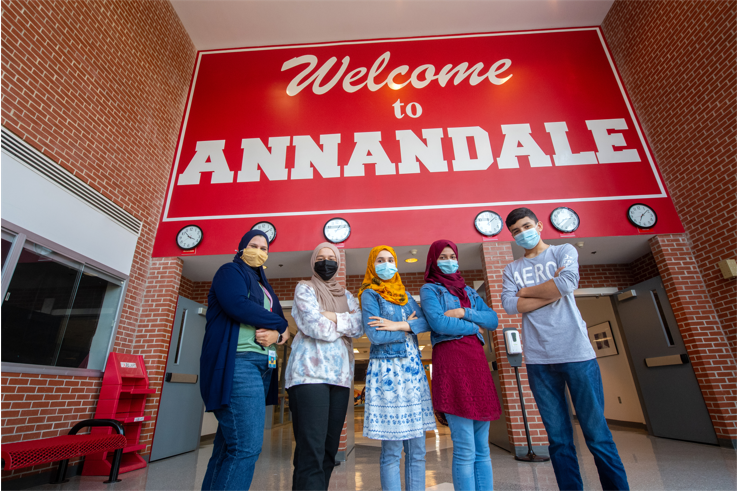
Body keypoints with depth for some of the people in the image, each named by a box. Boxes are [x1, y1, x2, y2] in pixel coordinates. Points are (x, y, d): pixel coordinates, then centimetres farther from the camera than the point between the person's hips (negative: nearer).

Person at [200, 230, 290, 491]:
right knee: (246, 446, -15)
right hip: (237, 362, -8)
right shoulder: (230, 271, 4)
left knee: (229, 444, 9)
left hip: (262, 365, 8)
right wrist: (279, 324, -5)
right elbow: (237, 305, -16)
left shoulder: (264, 287, 25)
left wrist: (276, 334, -8)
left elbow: (283, 324, 16)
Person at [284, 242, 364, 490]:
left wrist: (332, 317, -9)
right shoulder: (304, 288, 4)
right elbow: (317, 327, -11)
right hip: (310, 373, -6)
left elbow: (360, 327, 2)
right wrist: (346, 324, 2)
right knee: (311, 451, -12)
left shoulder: (346, 296, 19)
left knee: (329, 450, 9)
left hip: (340, 376, 6)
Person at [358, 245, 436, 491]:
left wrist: (398, 326, -13)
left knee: (417, 448, 9)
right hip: (387, 370, -5)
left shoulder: (405, 294, 16)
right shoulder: (370, 294, -1)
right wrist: (409, 327, -3)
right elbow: (376, 335, -13)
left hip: (413, 369, 6)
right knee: (392, 450, 0)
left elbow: (427, 322, 2)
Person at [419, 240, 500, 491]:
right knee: (465, 451, -4)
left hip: (477, 362, 6)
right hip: (450, 361, -6)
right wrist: (473, 326, 0)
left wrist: (464, 313, -5)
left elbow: (493, 320, 10)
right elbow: (438, 323, -12)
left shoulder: (468, 291, 22)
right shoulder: (429, 289, 5)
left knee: (482, 449, 10)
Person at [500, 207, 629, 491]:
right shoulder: (511, 269, 12)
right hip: (538, 360, 2)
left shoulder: (564, 251, 7)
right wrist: (551, 291, -8)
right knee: (559, 438, 8)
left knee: (597, 433, 3)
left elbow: (568, 282, -13)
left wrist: (526, 291, -2)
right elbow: (509, 305, -4)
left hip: (576, 352, -2)